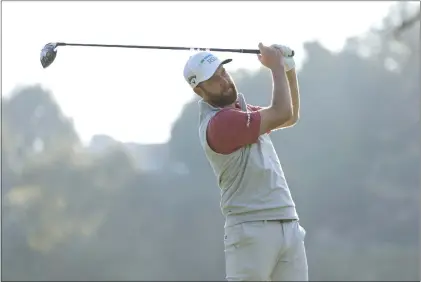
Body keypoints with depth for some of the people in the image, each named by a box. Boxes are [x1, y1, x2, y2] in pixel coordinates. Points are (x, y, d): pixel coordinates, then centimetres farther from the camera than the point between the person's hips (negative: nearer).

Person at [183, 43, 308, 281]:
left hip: (289, 225, 9)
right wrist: (276, 66, -2)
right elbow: (282, 114, -16)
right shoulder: (218, 123, -15)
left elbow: (291, 118, 28)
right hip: (252, 230, -9)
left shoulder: (242, 111, 17)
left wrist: (289, 70, 14)